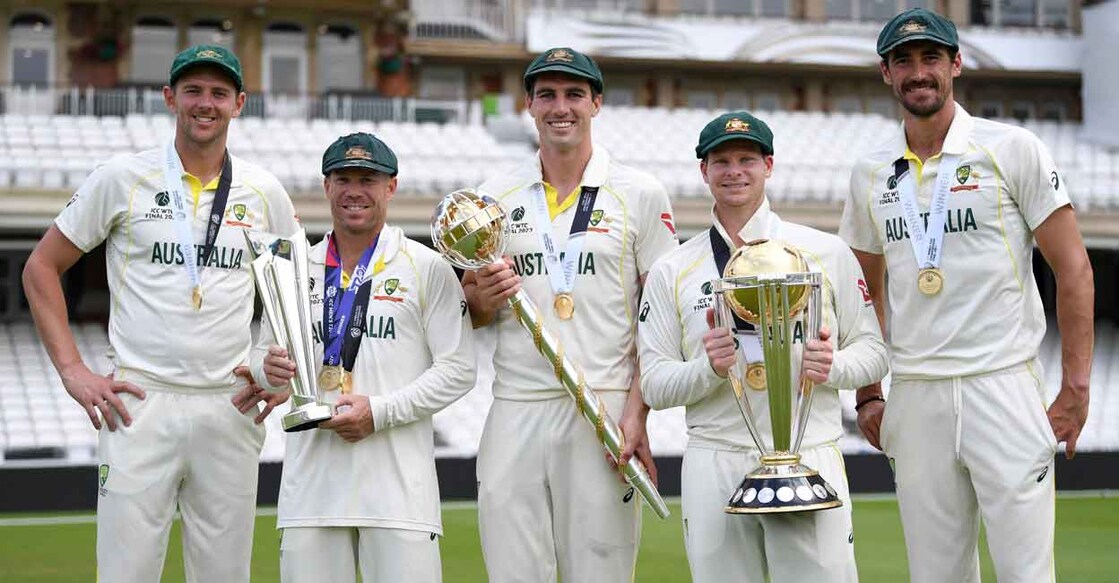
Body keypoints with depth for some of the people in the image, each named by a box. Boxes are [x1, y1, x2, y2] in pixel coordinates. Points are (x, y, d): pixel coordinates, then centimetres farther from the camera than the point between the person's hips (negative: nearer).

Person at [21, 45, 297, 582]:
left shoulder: (265, 193, 10)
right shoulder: (121, 179, 2)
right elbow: (41, 267, 7)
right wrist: (71, 369, -2)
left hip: (230, 409, 3)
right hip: (139, 406, -3)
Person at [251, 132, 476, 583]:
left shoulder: (428, 268, 3)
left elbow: (457, 370, -1)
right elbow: (265, 354, 19)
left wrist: (379, 411, -12)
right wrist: (269, 369, -6)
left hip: (398, 481, -3)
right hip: (311, 474, 3)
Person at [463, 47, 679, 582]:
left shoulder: (640, 194, 5)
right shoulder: (494, 197, 13)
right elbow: (469, 312, 19)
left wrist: (637, 411, -10)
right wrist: (482, 301, -6)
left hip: (605, 409, -2)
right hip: (515, 411, 3)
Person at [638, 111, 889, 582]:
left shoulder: (827, 253, 9)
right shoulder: (672, 270, 10)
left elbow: (872, 350, 10)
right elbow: (654, 384, 5)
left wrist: (832, 365, -11)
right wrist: (709, 368, -14)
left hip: (811, 460, -1)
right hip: (714, 468, 1)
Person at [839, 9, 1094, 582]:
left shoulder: (1012, 149, -2)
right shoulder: (870, 174, 10)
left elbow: (1072, 268, -2)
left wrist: (1076, 385, -8)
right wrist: (867, 395, 13)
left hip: (1004, 385, -4)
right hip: (915, 398, 4)